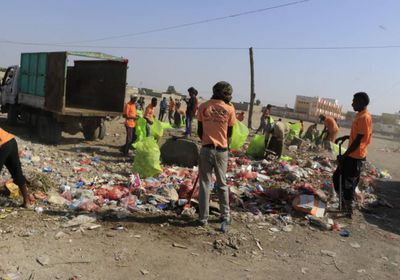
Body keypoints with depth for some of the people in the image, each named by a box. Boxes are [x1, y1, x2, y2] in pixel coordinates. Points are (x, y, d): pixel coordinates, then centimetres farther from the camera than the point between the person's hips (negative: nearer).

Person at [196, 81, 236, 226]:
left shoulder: (204, 107, -3)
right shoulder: (229, 108, -5)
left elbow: (199, 131, 3)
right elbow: (229, 133, 2)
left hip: (206, 149, 0)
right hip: (222, 150, 1)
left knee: (204, 184, 7)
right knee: (222, 184, 15)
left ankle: (203, 217, 9)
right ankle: (225, 215, 23)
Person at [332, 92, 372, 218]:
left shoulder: (364, 117, -19)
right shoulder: (360, 116, 12)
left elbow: (358, 140, -22)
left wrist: (344, 155, -19)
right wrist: (345, 137, 9)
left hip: (355, 157, -10)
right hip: (351, 155, 10)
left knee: (348, 184, -1)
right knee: (337, 178, 17)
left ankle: (348, 211, 11)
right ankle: (344, 203, 28)